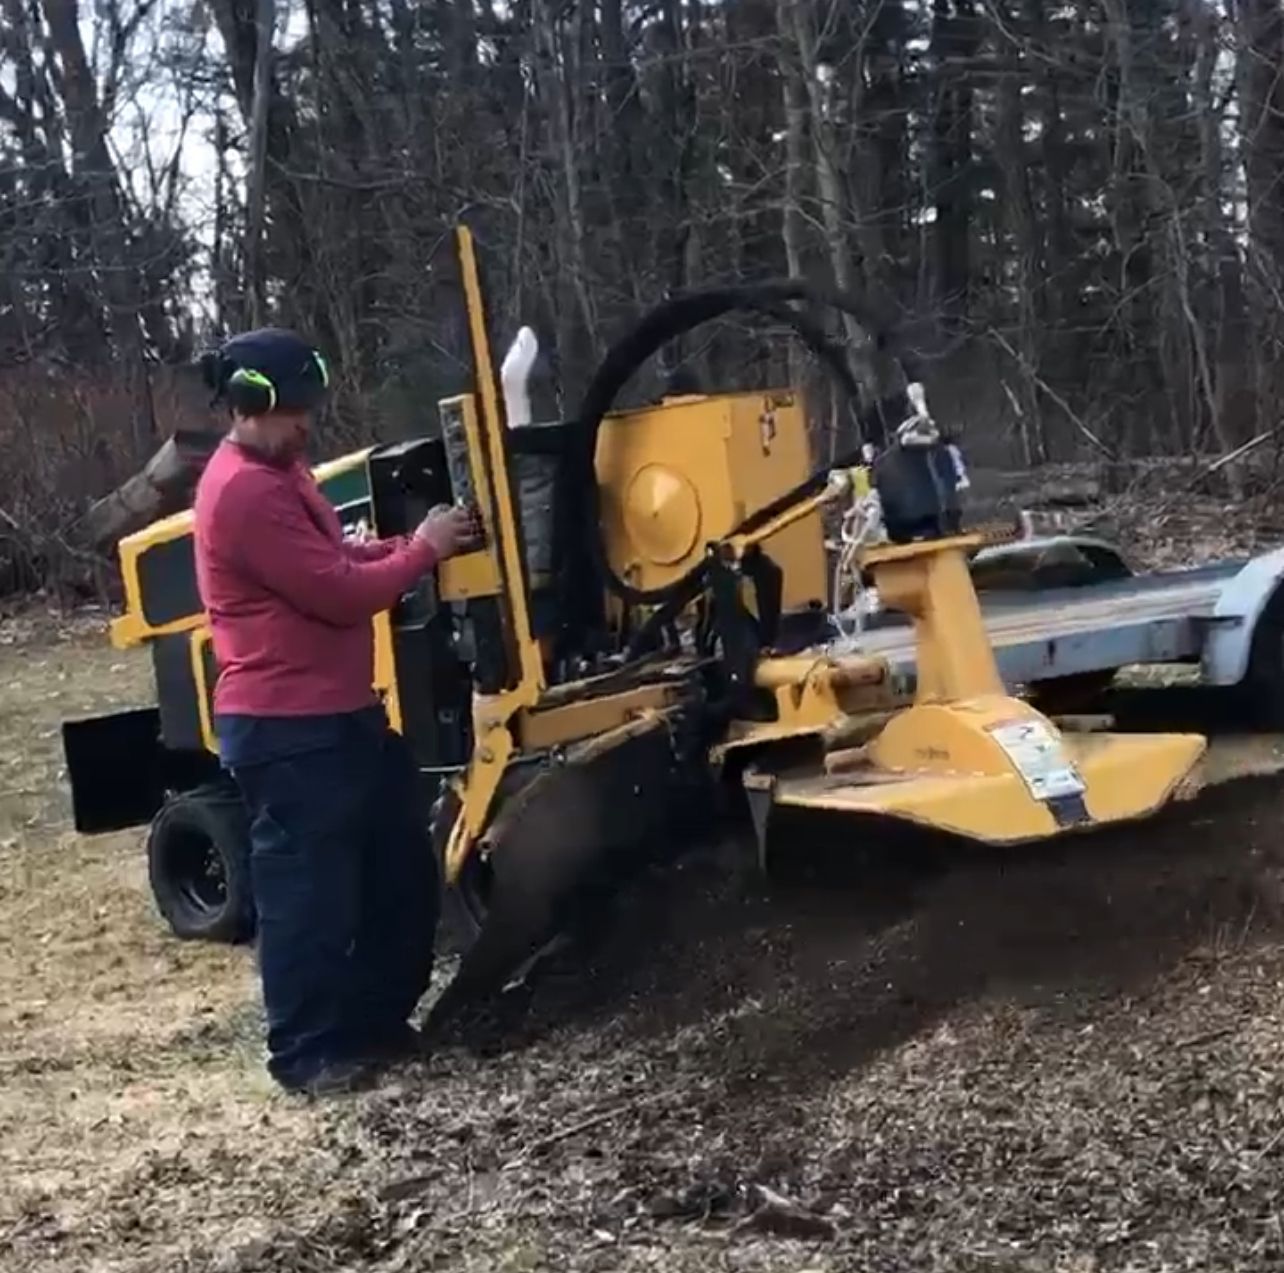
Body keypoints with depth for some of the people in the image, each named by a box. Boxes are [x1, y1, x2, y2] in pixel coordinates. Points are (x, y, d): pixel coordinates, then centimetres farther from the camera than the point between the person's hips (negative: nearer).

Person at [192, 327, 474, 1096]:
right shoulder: (245, 491, -20)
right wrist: (423, 551, -9)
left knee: (401, 874, 17)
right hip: (287, 731, -11)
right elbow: (340, 593, -21)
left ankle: (377, 1021, 29)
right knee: (310, 895, 0)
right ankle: (307, 1052, 13)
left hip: (341, 715, 11)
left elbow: (337, 559, 21)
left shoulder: (278, 472, 15)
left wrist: (414, 543, 6)